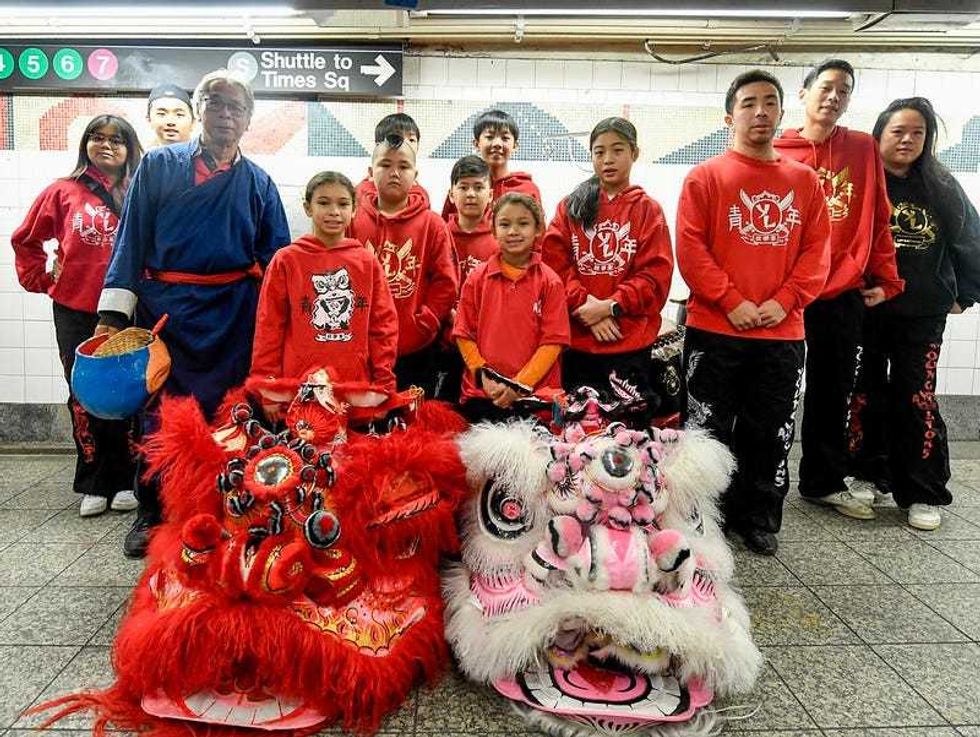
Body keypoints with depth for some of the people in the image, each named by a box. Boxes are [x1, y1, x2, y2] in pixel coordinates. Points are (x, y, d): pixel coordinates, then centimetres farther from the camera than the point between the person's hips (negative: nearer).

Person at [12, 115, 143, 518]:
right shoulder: (64, 191, 5)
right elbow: (26, 240, 15)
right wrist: (42, 278, 8)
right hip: (75, 311, 1)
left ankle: (124, 482, 17)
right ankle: (93, 485, 18)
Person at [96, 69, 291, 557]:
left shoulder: (258, 183, 9)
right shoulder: (159, 165, 6)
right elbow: (132, 239, 1)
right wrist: (113, 311, -6)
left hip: (232, 320, 1)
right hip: (164, 310, 0)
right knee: (160, 413, 6)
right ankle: (151, 513, 23)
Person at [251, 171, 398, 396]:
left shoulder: (368, 263, 6)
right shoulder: (285, 260, 2)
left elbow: (383, 325, 6)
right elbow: (269, 327, 3)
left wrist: (384, 386, 0)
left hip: (357, 387, 1)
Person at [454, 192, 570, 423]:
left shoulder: (550, 282, 0)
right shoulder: (477, 279, 5)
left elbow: (553, 341, -5)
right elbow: (463, 334, 4)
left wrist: (520, 384, -12)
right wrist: (483, 375, -9)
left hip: (537, 392, -1)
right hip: (481, 393, 1)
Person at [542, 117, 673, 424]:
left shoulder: (648, 209, 5)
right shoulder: (571, 206, 10)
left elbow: (656, 275, -3)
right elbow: (554, 263, 0)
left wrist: (611, 306, -14)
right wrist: (584, 304, -12)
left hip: (629, 342, -1)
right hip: (575, 340, 2)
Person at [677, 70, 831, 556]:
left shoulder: (804, 180, 10)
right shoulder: (705, 177, 0)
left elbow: (816, 251, 5)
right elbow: (690, 249, -8)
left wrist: (784, 302, -9)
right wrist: (732, 302, -14)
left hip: (783, 334, 3)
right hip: (714, 333, -3)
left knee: (771, 434, 11)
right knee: (708, 431, 5)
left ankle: (760, 520, 27)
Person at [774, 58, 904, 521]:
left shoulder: (864, 150, 8)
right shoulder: (776, 155, 0)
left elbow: (878, 220, 9)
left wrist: (885, 279, 5)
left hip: (845, 294, 3)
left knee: (833, 393, 13)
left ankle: (823, 482, 27)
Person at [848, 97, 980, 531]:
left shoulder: (941, 187, 5)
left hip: (923, 314, 1)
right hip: (865, 311, -1)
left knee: (917, 399, 2)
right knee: (867, 397, 8)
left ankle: (923, 495, 10)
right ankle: (868, 476, 23)